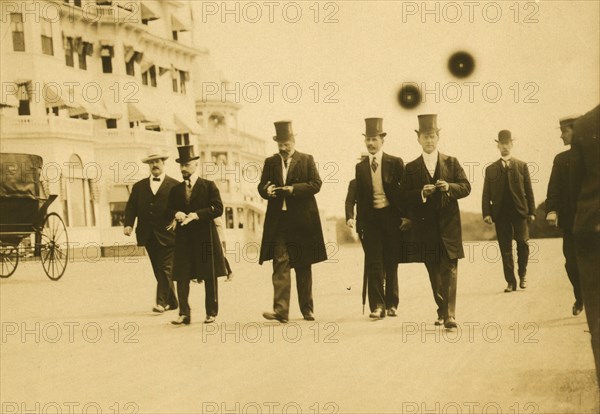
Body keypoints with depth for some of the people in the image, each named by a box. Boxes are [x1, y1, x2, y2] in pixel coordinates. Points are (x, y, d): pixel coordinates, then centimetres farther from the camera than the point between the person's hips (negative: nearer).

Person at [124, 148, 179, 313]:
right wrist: (128, 224, -6)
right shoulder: (139, 186, 13)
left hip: (167, 235, -4)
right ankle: (172, 302, 19)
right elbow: (131, 207, 9)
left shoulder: (174, 186, 1)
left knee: (165, 269, -9)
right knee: (159, 270, 9)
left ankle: (161, 302, -10)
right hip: (148, 236, 4)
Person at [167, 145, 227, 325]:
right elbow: (169, 211, 13)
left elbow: (218, 208, -8)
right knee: (181, 277, -4)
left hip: (205, 237, -3)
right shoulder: (176, 190, 13)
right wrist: (176, 214, -11)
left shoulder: (209, 186, 2)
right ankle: (184, 313, -1)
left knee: (210, 277, 3)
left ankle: (211, 312, 12)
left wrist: (196, 215, -18)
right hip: (183, 238, 3)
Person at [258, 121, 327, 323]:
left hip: (302, 221, -1)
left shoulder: (307, 160, 5)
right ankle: (281, 309, -14)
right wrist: (267, 190, -15)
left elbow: (316, 184, -4)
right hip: (278, 221, 1)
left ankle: (307, 309, 18)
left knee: (303, 266, 8)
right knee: (280, 264, -9)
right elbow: (262, 186, 9)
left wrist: (294, 189, -17)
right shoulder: (270, 162, 11)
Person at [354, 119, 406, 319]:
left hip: (391, 216, -1)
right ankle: (377, 306, -2)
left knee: (391, 263, 6)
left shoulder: (395, 163, 1)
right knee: (373, 263, -4)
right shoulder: (360, 167, 8)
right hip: (370, 217, 1)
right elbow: (359, 196, 11)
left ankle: (391, 304, 17)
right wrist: (359, 221, 6)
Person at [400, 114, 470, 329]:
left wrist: (449, 187, -18)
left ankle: (450, 315, -10)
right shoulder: (411, 168, 6)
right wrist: (421, 193, -18)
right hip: (425, 228, 1)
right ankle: (441, 310, 21)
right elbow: (404, 196, -1)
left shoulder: (452, 162, 8)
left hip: (449, 225, -1)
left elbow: (466, 187, 1)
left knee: (450, 270, -8)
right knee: (434, 273, 9)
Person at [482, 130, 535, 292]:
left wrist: (532, 211, -1)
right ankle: (511, 282, 6)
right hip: (500, 213, 1)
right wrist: (486, 213, -5)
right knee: (505, 248, 1)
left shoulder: (522, 166, 9)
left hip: (519, 212, -1)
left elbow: (529, 191, 6)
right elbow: (486, 194, 7)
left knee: (523, 243, -8)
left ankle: (522, 274, 15)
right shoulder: (491, 169, 11)